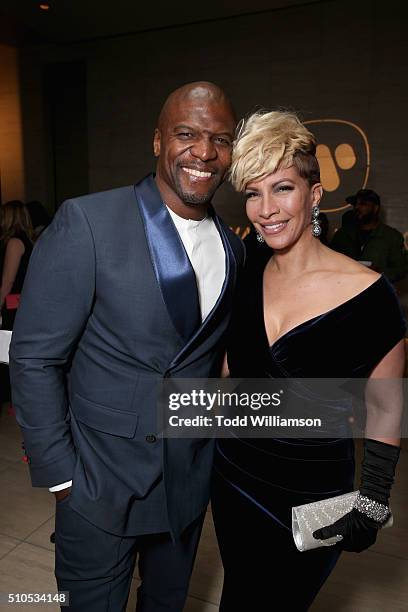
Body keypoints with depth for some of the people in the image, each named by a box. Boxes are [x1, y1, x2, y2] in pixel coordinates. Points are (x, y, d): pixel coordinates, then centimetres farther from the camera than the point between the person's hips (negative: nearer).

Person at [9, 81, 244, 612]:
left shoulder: (233, 248, 0)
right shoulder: (87, 223, -17)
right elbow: (34, 358, -14)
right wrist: (60, 475, -11)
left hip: (191, 480, 5)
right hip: (101, 482, -4)